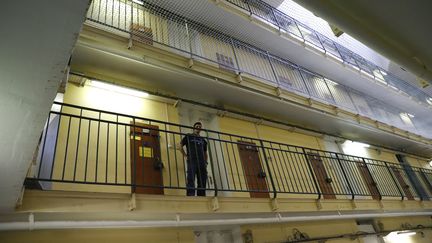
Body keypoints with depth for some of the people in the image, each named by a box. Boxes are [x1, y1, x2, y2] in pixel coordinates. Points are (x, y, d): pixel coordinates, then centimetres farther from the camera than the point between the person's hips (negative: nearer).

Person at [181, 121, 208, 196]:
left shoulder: (203, 140, 23)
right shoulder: (188, 136, 12)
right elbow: (180, 146, 7)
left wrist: (205, 162, 12)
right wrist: (186, 155, -3)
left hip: (201, 162, 4)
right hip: (192, 161, -4)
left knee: (202, 182, 1)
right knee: (191, 180, -13)